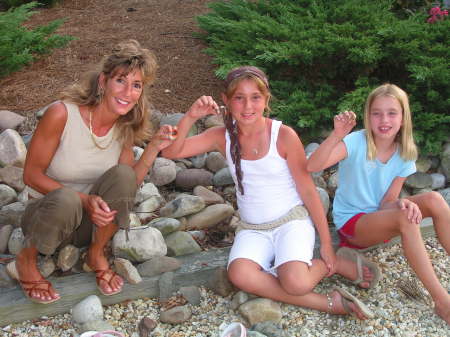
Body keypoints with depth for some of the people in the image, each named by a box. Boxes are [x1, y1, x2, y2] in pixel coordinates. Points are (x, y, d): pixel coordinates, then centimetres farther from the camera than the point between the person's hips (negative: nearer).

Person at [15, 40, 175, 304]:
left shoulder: (124, 127, -5)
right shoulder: (62, 114, -21)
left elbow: (129, 185, -3)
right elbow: (32, 174, -16)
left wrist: (154, 148, -18)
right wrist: (84, 200, -28)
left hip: (91, 222, 3)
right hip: (46, 215, -3)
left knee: (122, 174, -26)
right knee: (66, 199, -38)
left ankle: (97, 255, -4)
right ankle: (27, 260, -6)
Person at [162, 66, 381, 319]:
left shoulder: (284, 135, -12)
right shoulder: (223, 137, -3)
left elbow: (307, 189, -7)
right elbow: (171, 152, -8)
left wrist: (327, 244, -6)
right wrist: (191, 117, -23)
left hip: (291, 220, -3)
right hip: (253, 229, 4)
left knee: (296, 282, -32)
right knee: (240, 275, -30)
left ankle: (334, 263, 3)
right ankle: (327, 303, -14)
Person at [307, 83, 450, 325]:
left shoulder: (404, 154, -3)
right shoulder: (356, 142, -19)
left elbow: (387, 202, -7)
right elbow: (312, 166, -33)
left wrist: (402, 203, -29)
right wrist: (337, 135, -44)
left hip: (380, 217, 5)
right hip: (351, 223, -5)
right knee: (405, 218, -32)